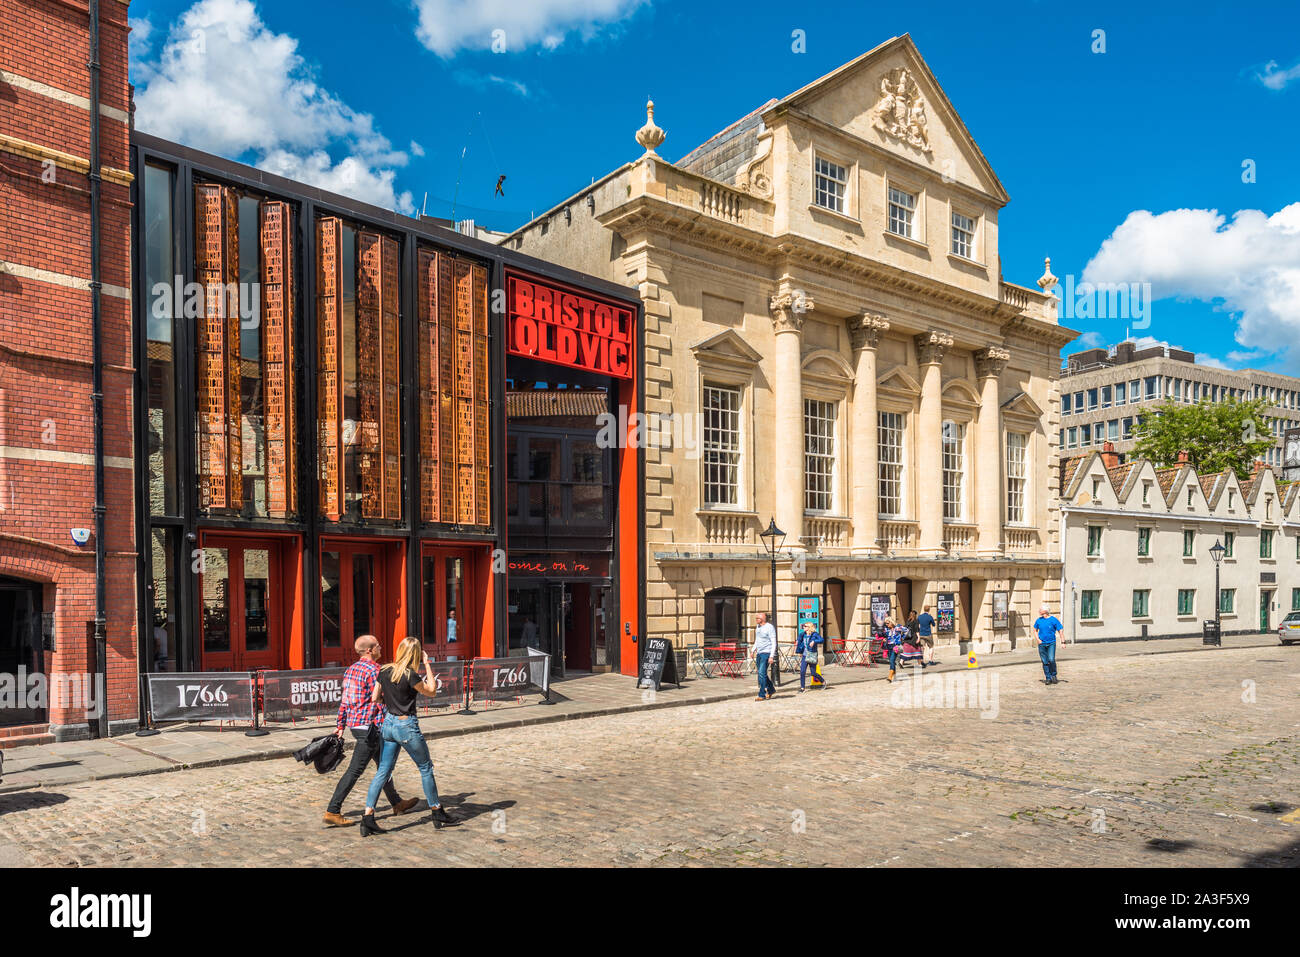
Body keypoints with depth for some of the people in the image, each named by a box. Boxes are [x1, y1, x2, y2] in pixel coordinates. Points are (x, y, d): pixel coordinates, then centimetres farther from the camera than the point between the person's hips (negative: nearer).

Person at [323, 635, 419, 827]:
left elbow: (344, 700, 14)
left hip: (354, 724, 10)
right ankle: (332, 811, -2)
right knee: (355, 770, -5)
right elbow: (380, 703, -17)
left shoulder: (351, 669, 11)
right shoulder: (373, 670, -17)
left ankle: (397, 803, 29)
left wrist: (341, 726, 18)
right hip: (368, 726, -10)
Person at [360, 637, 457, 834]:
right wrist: (427, 665, -4)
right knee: (426, 768, 10)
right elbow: (432, 692, -4)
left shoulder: (384, 671, 0)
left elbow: (375, 699, 7)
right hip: (407, 726, -6)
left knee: (383, 771, 10)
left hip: (388, 724, 6)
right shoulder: (411, 675, -19)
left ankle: (368, 817, 1)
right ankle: (437, 812, 21)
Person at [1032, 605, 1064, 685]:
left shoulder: (1054, 619, -5)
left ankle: (1054, 675, 7)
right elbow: (1035, 630, 19)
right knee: (1045, 662, 3)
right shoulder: (1039, 620, 5)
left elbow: (1060, 631, -1)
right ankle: (1048, 678, 12)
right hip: (1042, 644, 3)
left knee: (1051, 660, -15)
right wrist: (1037, 639, 3)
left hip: (1051, 643, -3)